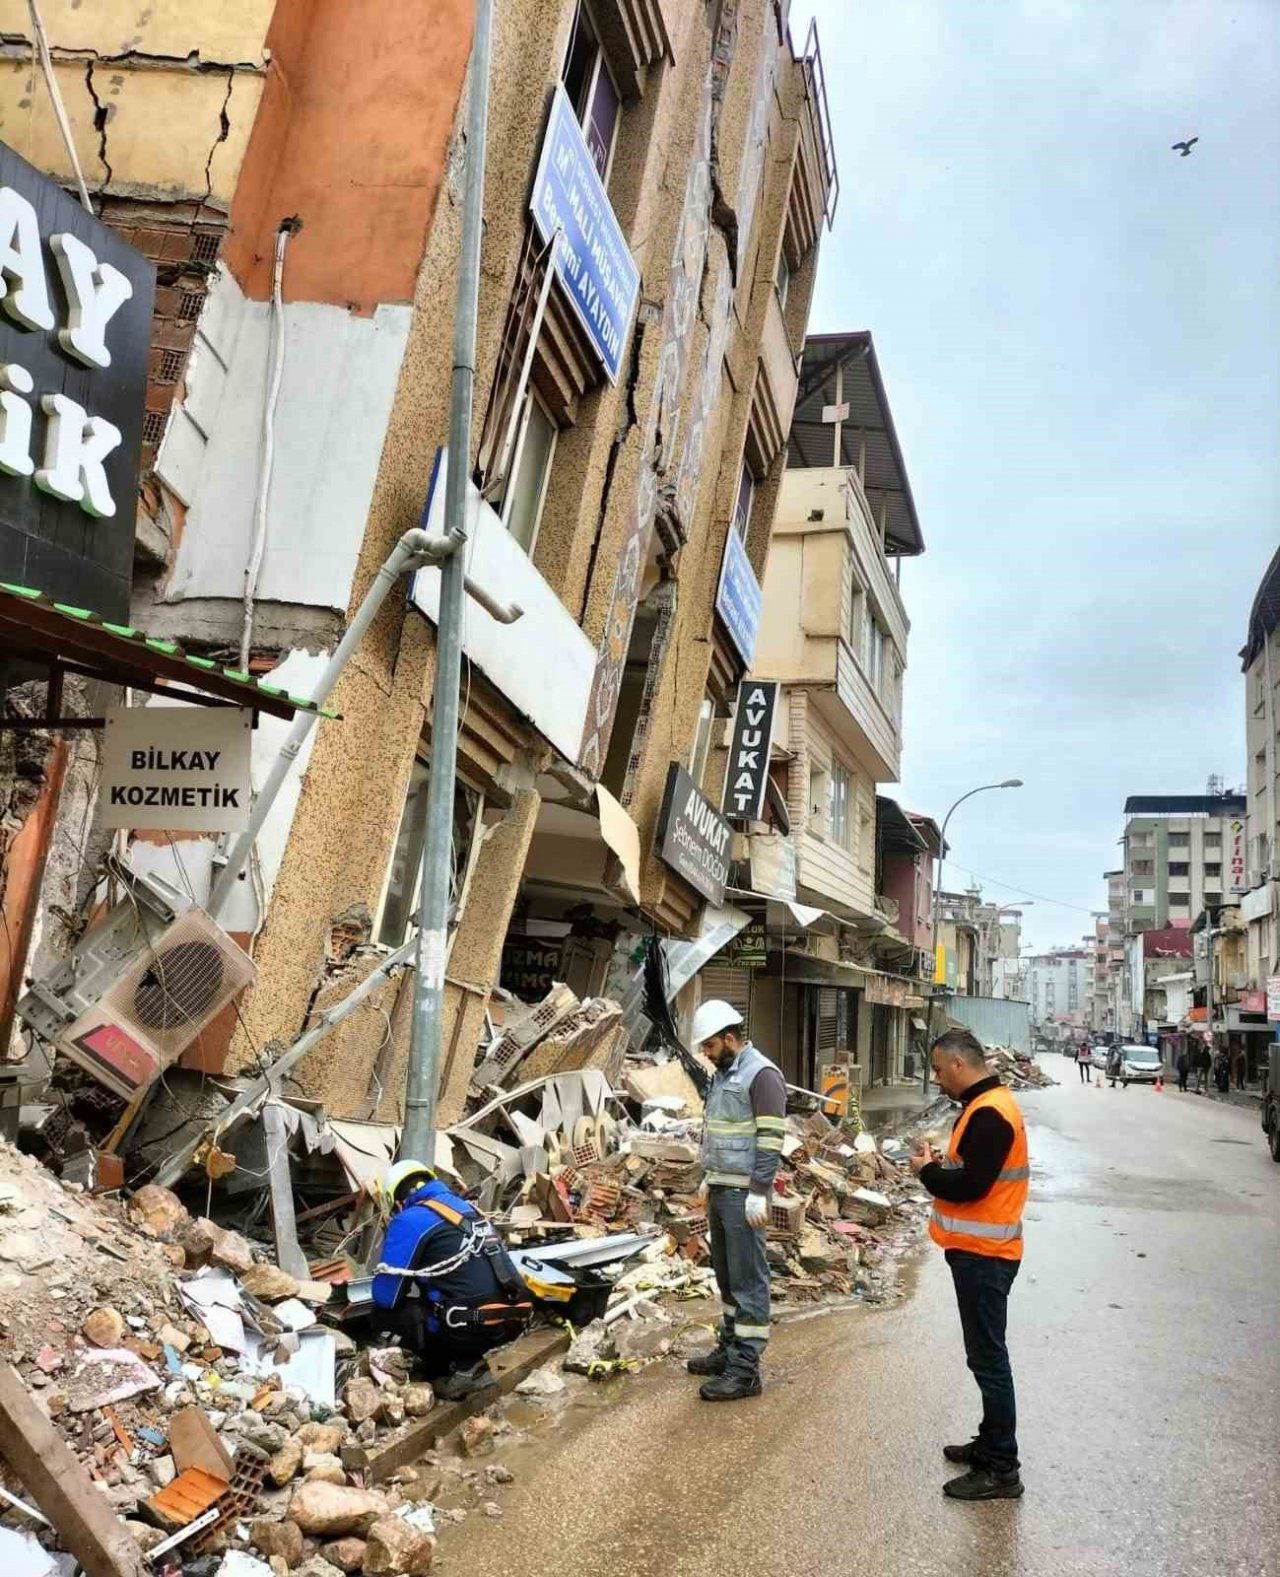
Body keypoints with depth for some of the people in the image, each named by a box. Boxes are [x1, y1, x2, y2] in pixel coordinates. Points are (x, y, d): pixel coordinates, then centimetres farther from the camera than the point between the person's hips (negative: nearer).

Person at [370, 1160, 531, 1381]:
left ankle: (458, 1367, 6)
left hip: (472, 1326, -8)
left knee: (383, 1311, 7)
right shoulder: (466, 1207, 18)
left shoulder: (409, 1219, -3)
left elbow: (384, 1297, -2)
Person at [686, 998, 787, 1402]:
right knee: (726, 1275, 16)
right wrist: (708, 1178, 22)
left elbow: (770, 1139, -18)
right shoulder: (723, 1074, 14)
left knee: (748, 1280, -3)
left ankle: (745, 1369, 3)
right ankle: (729, 1348, 27)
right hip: (720, 1190, 9)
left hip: (743, 1194, -9)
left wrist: (758, 1195, -20)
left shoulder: (762, 1074, -14)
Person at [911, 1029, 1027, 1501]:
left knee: (988, 1358, -3)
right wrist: (940, 1162, 3)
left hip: (984, 1255, -10)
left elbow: (968, 1185, -25)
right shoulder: (986, 1106, 12)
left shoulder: (989, 1114, -21)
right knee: (986, 1354, 19)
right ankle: (991, 1443, 31)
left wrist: (927, 1170, -11)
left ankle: (1001, 1470, 5)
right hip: (980, 1250, 10)